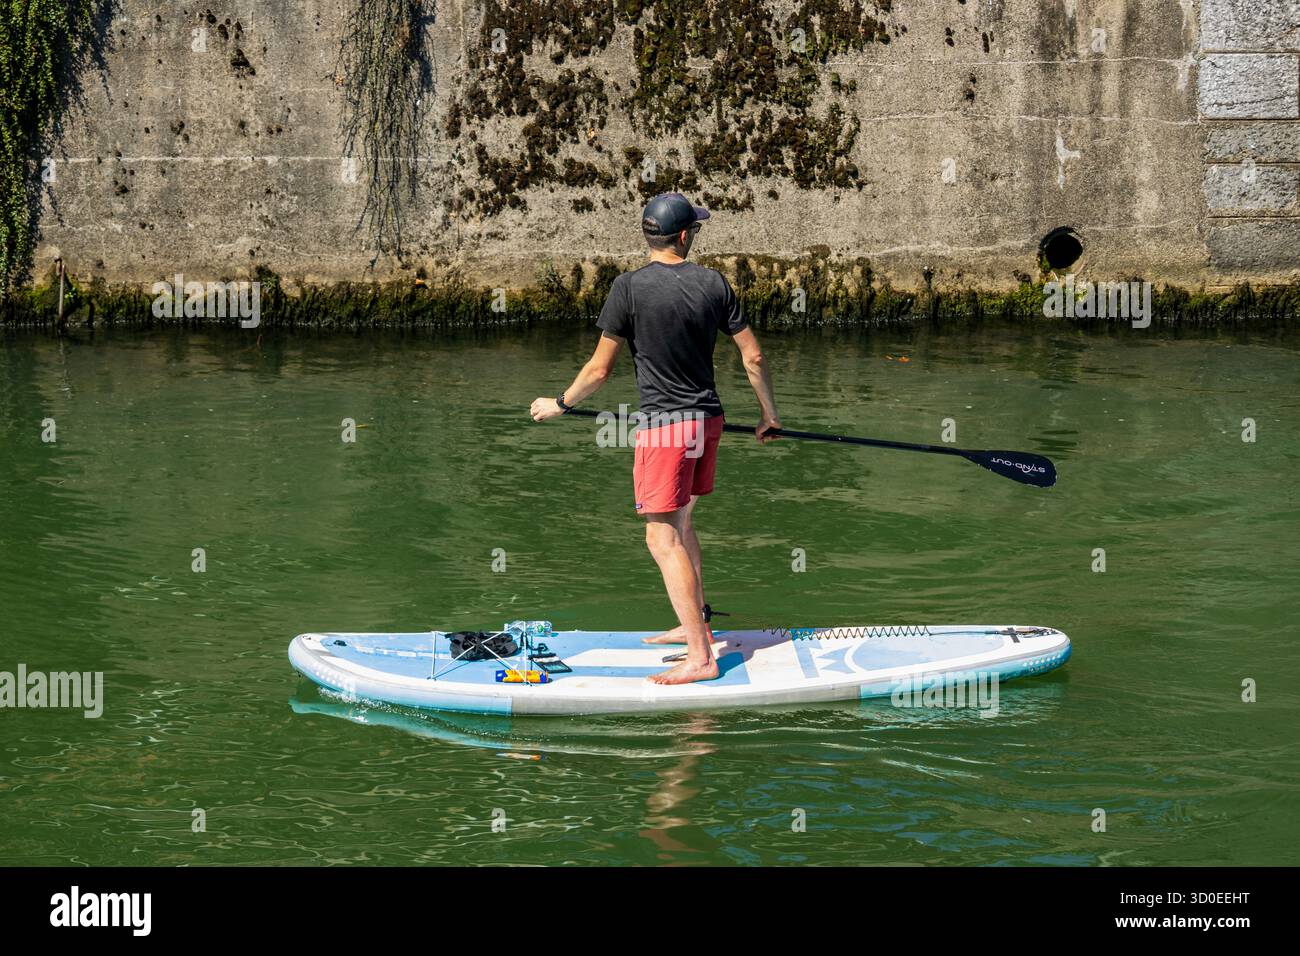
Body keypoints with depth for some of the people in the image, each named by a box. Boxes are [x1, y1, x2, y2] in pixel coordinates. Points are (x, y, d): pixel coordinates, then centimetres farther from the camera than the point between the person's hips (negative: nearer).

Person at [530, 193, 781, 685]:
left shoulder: (630, 287, -11)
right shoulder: (713, 282, 2)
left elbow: (600, 369, -7)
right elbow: (753, 356, 5)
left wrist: (560, 404, 10)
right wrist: (768, 414, 19)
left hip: (665, 425, -6)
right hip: (709, 419, 6)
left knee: (662, 539, -5)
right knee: (680, 522, 23)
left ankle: (701, 658, -8)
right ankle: (695, 624, 32)